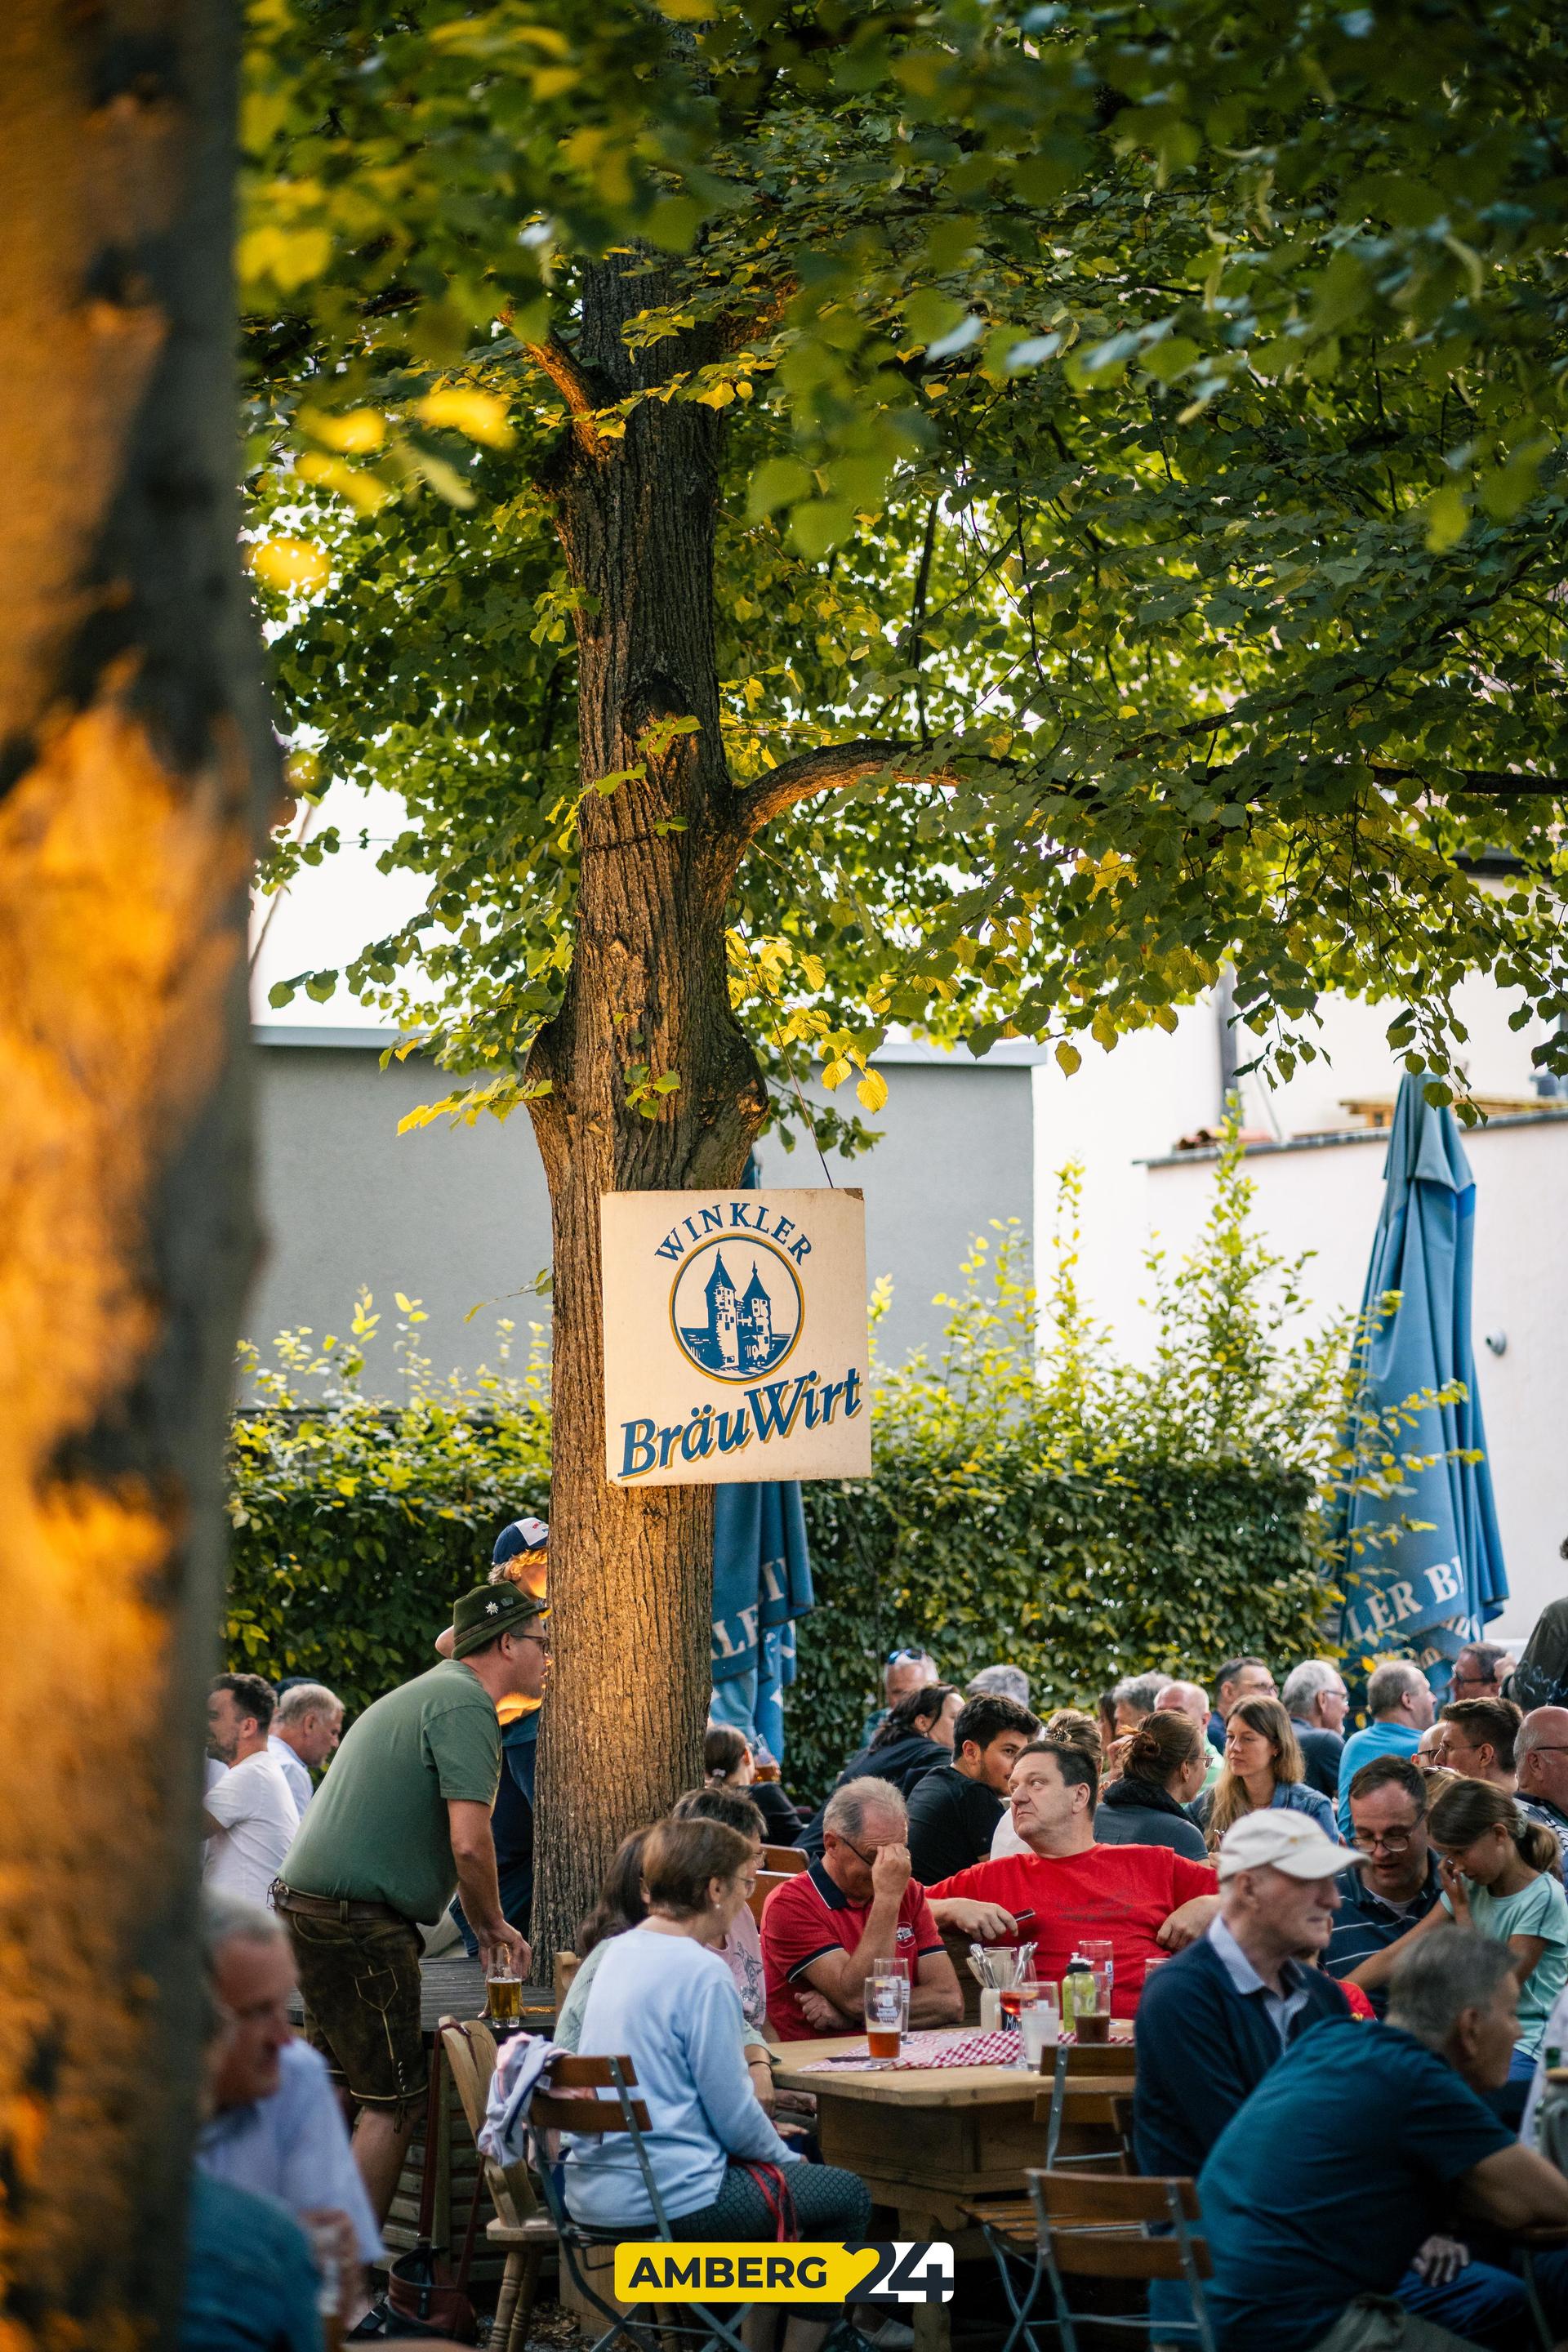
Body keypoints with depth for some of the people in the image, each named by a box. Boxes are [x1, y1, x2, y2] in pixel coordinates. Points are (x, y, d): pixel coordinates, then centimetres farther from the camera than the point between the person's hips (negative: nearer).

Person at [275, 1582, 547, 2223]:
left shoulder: (423, 1692, 21)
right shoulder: (465, 1705, -11)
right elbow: (468, 1842, -20)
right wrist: (491, 1923, -2)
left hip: (307, 1901, 10)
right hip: (359, 1922, -10)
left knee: (336, 2089, 17)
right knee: (393, 2102, -4)